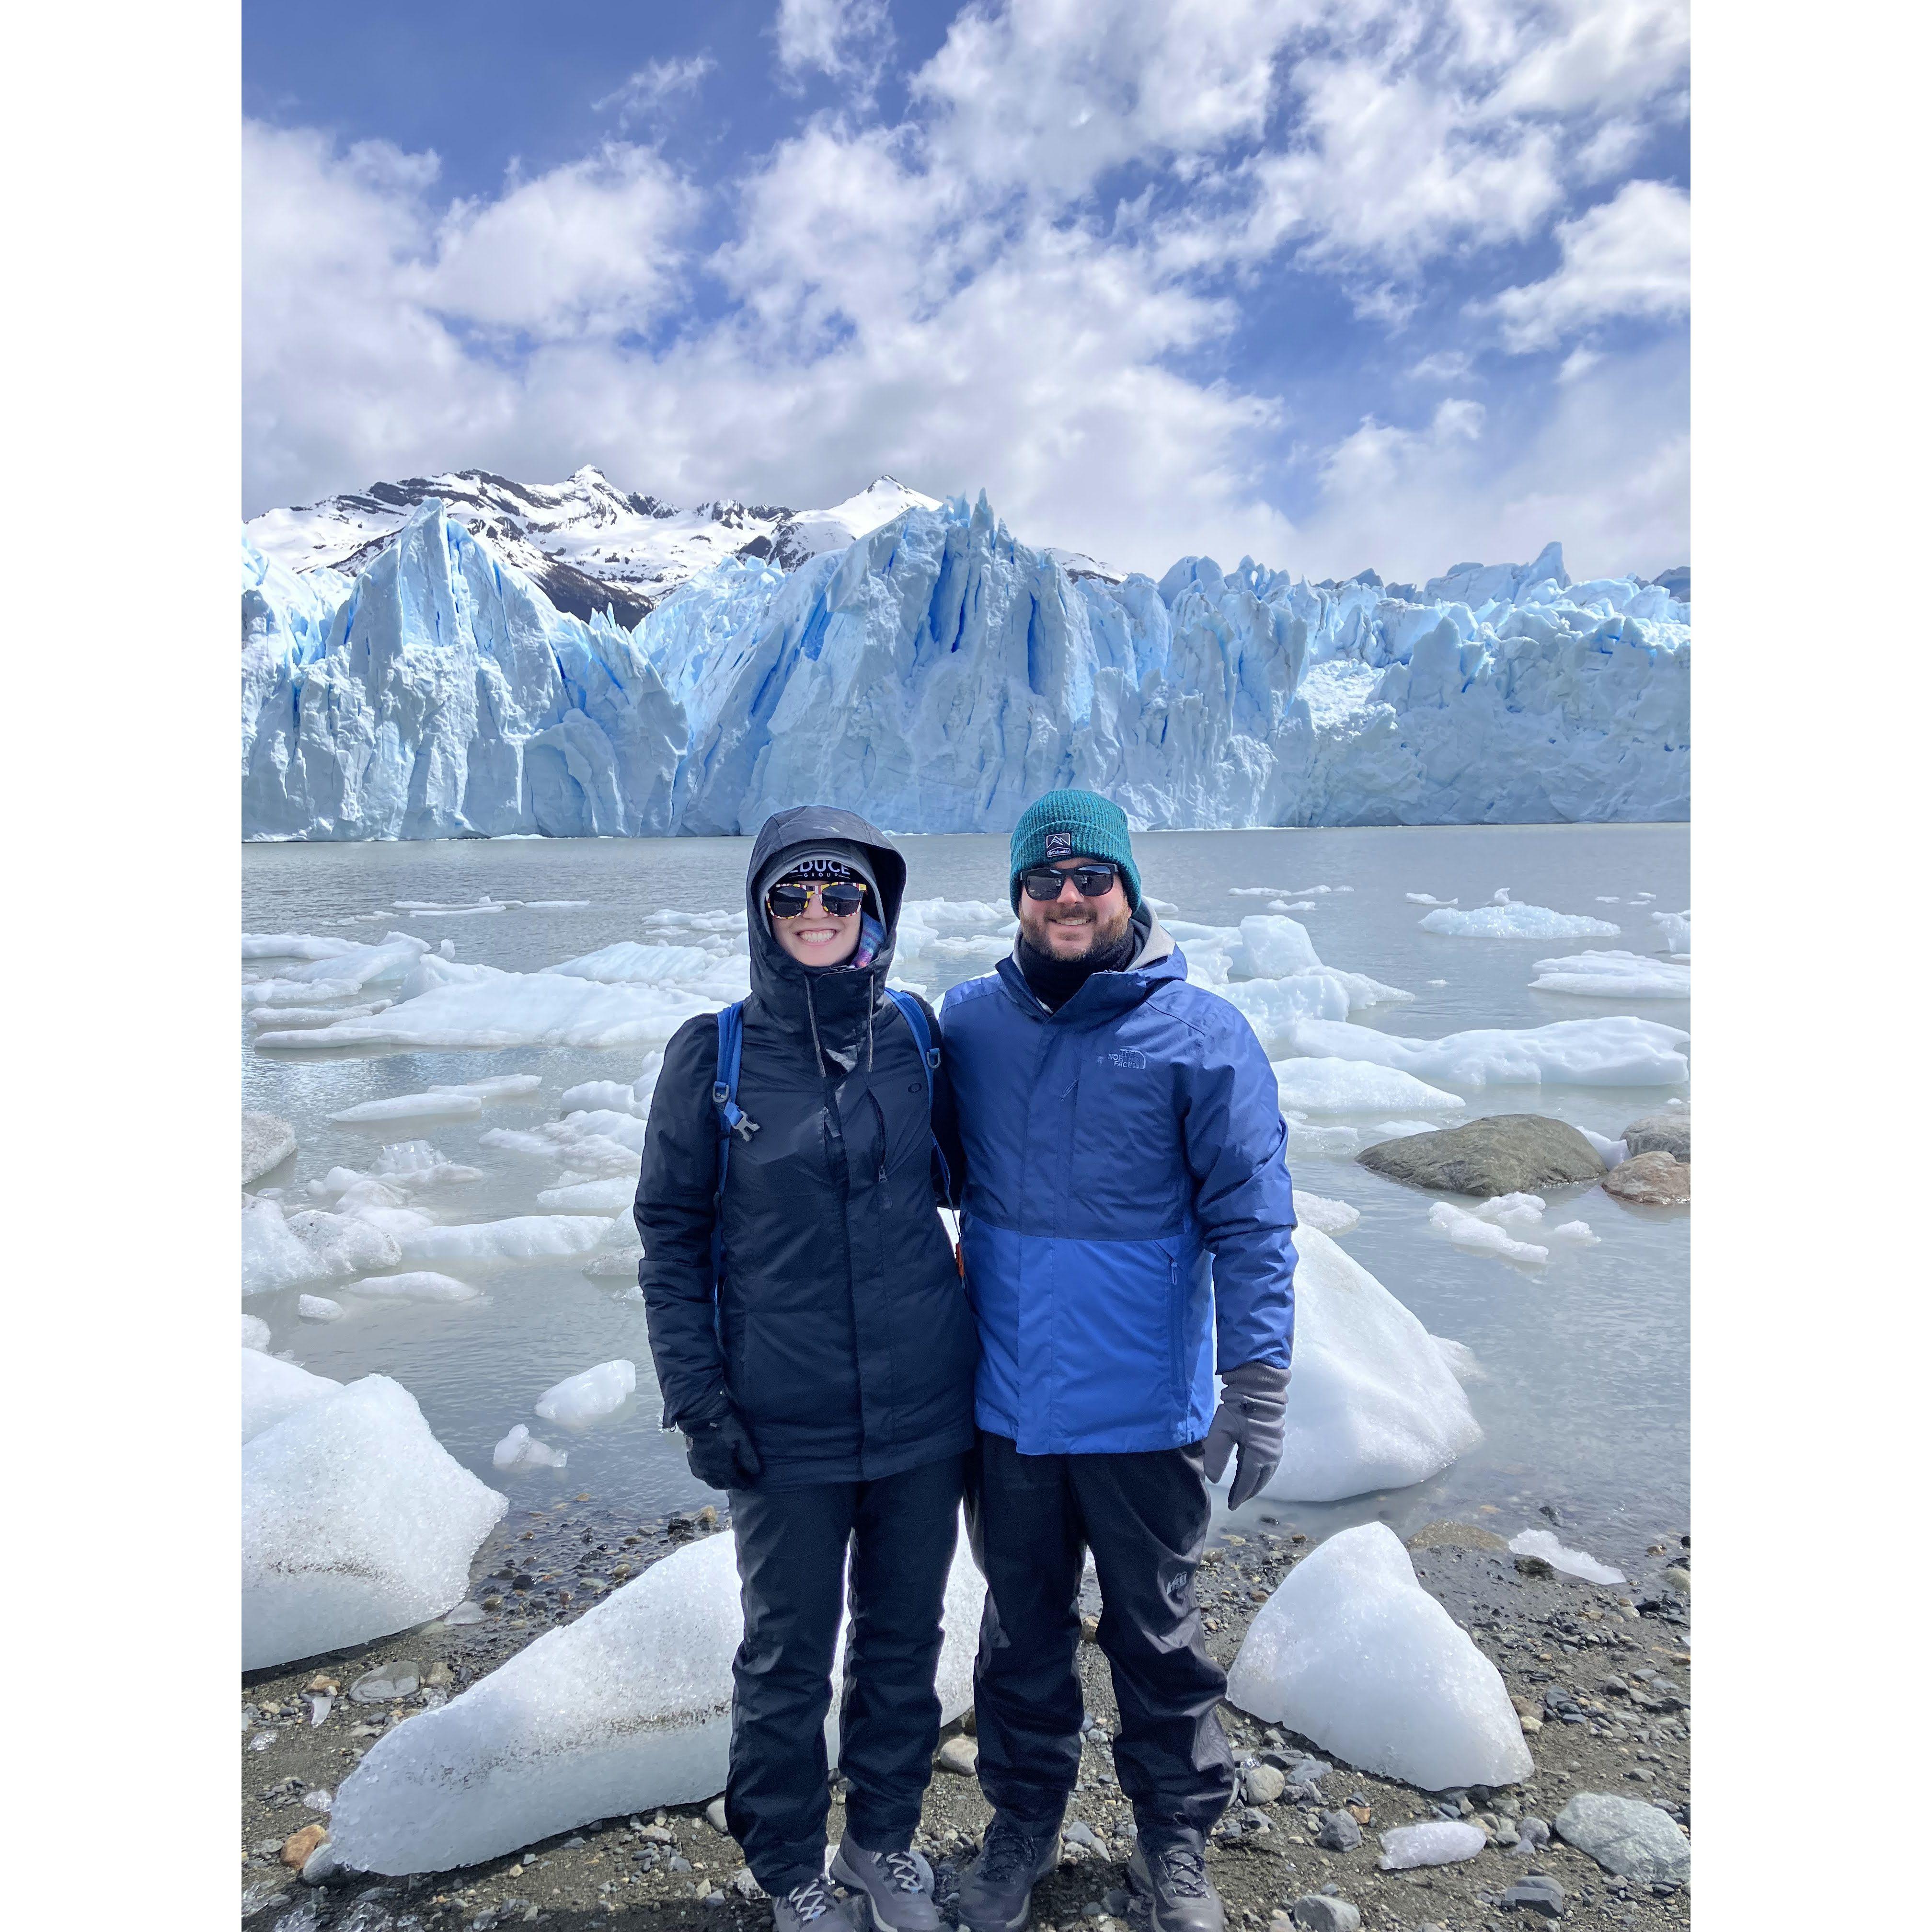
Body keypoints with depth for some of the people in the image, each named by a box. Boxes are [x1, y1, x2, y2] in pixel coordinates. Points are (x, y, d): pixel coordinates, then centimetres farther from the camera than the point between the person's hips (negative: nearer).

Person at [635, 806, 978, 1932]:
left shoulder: (914, 1036, -3)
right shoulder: (714, 1056, -8)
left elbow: (972, 1175, 11)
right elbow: (671, 1235, -2)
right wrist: (696, 1396, -6)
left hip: (923, 1410, 2)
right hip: (786, 1427, -2)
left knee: (905, 1639, 19)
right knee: (788, 1660, 14)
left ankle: (887, 1838, 43)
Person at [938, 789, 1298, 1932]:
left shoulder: (1203, 1035, -10)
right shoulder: (969, 1024, -1)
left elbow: (1252, 1222, -8)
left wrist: (1257, 1384, -11)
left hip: (1144, 1411, -2)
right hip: (1004, 1406, 3)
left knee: (1158, 1633, 16)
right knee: (1021, 1628, 20)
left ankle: (1177, 1839, 39)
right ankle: (1024, 1820, 42)